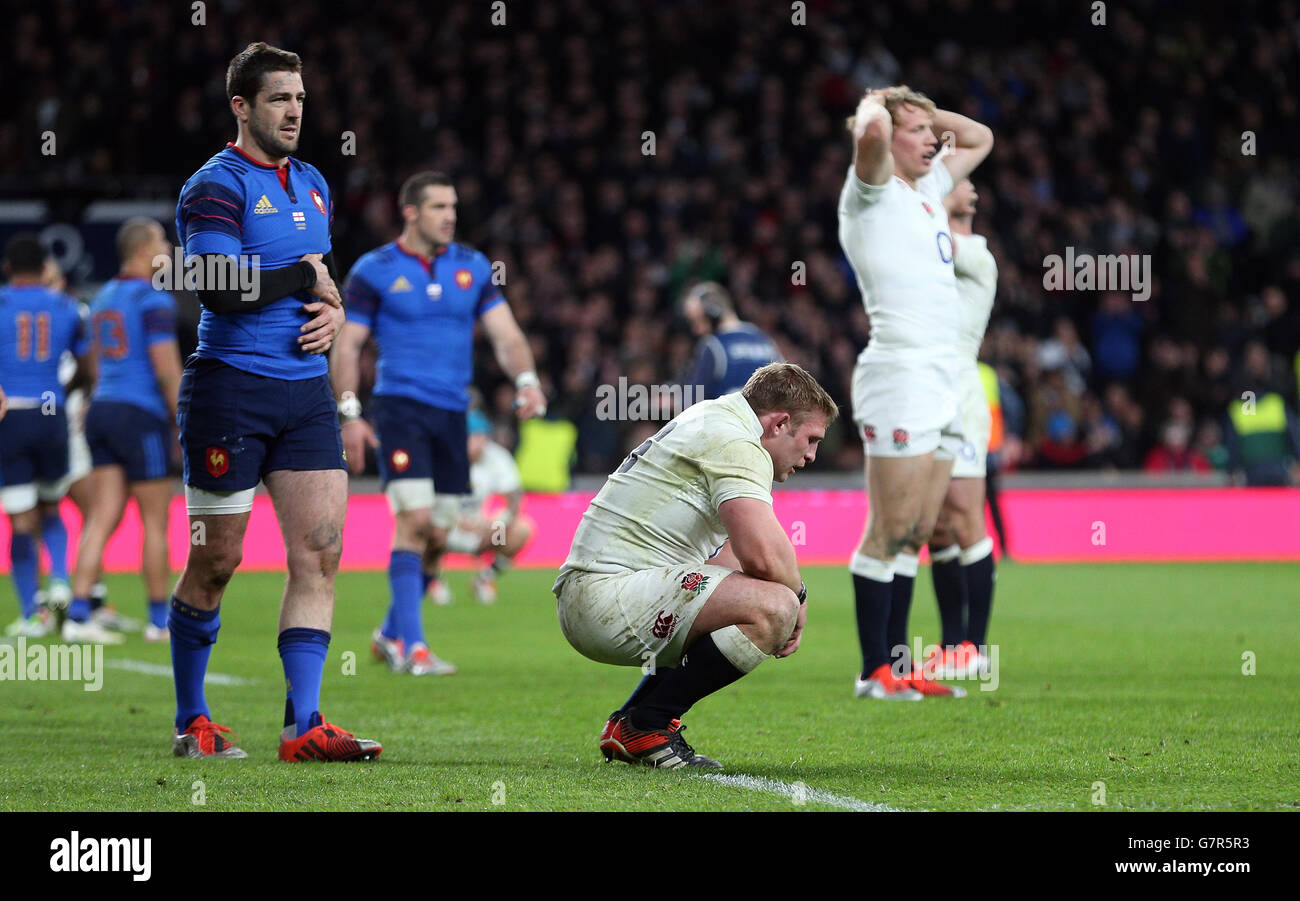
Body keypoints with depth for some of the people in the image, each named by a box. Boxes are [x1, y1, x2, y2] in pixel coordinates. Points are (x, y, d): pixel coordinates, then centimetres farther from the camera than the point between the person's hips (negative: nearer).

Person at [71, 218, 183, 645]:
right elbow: (167, 370, -15)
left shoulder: (103, 298, 16)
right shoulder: (154, 300, -9)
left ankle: (79, 613, -7)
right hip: (141, 415, -7)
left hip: (101, 410, 7)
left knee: (101, 519, 3)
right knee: (155, 522, 2)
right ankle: (160, 621, 7)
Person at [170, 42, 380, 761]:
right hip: (230, 390, -7)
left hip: (305, 390, 7)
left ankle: (304, 727, -3)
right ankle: (190, 723, 14)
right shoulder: (215, 186, -9)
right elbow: (219, 287, -22)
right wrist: (304, 278, -10)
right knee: (216, 562, 1)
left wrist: (333, 308, 7)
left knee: (320, 552, -3)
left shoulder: (311, 183, 16)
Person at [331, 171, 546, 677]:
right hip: (400, 406, -5)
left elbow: (504, 332, 6)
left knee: (437, 535, 7)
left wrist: (526, 380, -12)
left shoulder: (473, 267, 10)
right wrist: (350, 414, -8)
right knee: (415, 519, -18)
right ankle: (412, 648, -17)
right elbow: (347, 344, 1)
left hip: (452, 413, 5)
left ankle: (391, 634, 25)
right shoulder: (374, 270, -1)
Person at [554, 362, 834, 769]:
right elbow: (762, 555, -24)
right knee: (773, 608, -25)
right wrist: (797, 596, -3)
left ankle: (626, 725, 16)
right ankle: (644, 725, -12)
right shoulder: (736, 443, -10)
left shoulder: (711, 422, 23)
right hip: (610, 593, -11)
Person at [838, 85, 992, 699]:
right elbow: (870, 133, -25)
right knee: (890, 532, -8)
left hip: (941, 383, 9)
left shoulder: (926, 189, 20)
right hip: (900, 369, -9)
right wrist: (876, 106, -3)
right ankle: (875, 671, -7)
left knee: (914, 533, 7)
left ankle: (896, 665, 9)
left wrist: (925, 111, 21)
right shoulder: (872, 189, -3)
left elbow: (980, 138, 35)